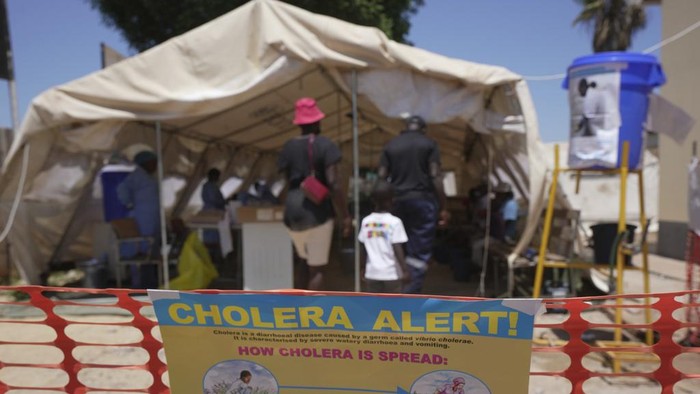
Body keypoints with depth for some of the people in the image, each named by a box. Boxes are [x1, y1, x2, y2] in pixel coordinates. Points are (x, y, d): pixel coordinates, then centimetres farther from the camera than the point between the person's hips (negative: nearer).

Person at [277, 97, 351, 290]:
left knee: (306, 264, 24)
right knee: (317, 269, 4)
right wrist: (345, 215, -9)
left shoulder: (288, 147, 7)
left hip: (293, 213, 5)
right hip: (318, 211, -4)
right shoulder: (325, 145, -6)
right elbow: (333, 184, -14)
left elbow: (288, 182, 9)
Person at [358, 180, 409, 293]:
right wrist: (405, 270, -8)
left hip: (372, 272, 3)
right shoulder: (394, 222, -11)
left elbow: (364, 249, 5)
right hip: (391, 272, -3)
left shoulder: (366, 221, 0)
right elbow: (397, 249, -14)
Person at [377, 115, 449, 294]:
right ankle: (411, 293, -4)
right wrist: (442, 207, -3)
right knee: (420, 251, 1)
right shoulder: (429, 144, 2)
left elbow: (381, 177, 4)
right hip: (423, 200, -3)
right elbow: (435, 176, -6)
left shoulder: (390, 145, 10)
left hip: (398, 202, 3)